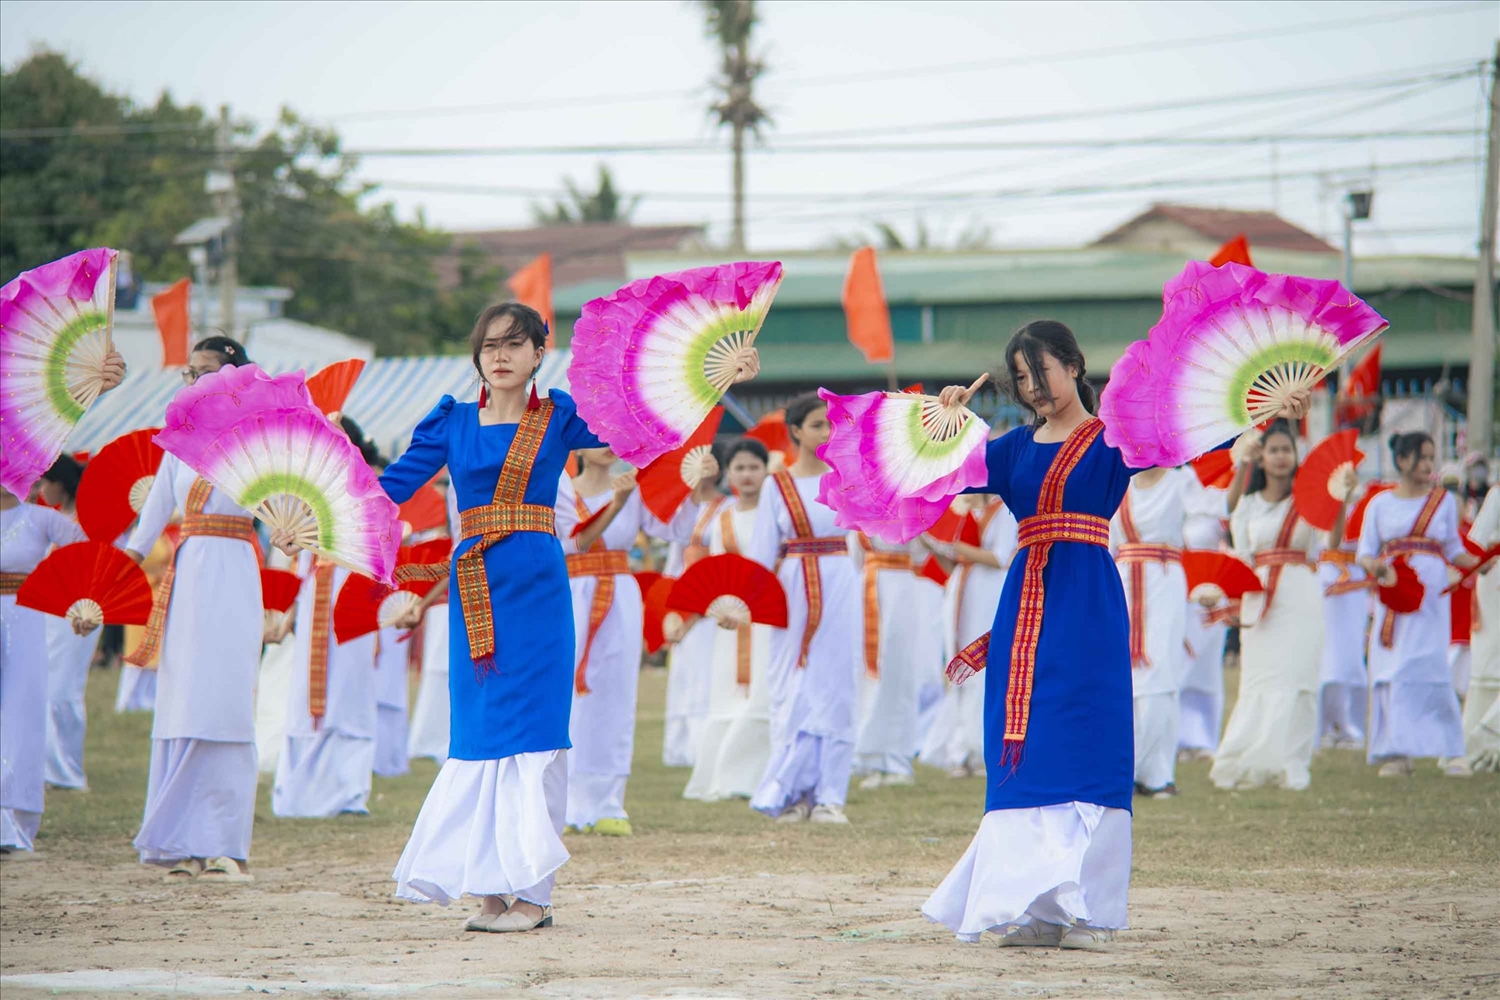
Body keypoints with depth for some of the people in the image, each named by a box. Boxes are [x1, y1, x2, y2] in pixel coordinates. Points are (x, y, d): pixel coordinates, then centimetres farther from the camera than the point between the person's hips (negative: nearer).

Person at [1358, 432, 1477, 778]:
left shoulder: (1444, 500, 11)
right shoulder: (1380, 504, 10)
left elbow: (1453, 550, 15)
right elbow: (1365, 552, 8)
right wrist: (1375, 565, -15)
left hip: (1431, 594, -1)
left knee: (1428, 667, -13)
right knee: (1390, 671, -4)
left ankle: (1450, 751, -8)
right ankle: (1397, 754, 1)